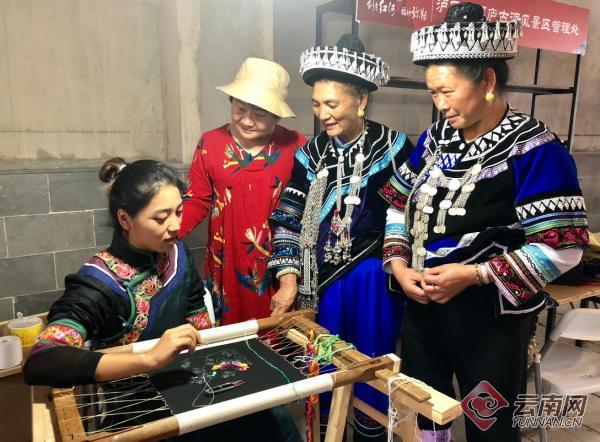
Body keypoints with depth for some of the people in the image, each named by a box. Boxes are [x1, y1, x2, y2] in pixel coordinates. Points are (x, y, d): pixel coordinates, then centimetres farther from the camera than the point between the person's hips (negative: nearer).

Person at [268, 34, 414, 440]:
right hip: (322, 278, 3)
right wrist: (289, 279, -5)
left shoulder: (394, 147, -7)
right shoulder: (311, 153, 1)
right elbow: (289, 220, 1)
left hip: (374, 278, -3)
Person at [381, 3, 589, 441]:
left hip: (490, 320, -5)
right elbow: (399, 205, 9)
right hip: (421, 308, 6)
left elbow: (561, 248, -19)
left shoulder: (536, 150, -16)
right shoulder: (435, 138, 3)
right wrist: (398, 265, -5)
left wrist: (473, 274, -24)